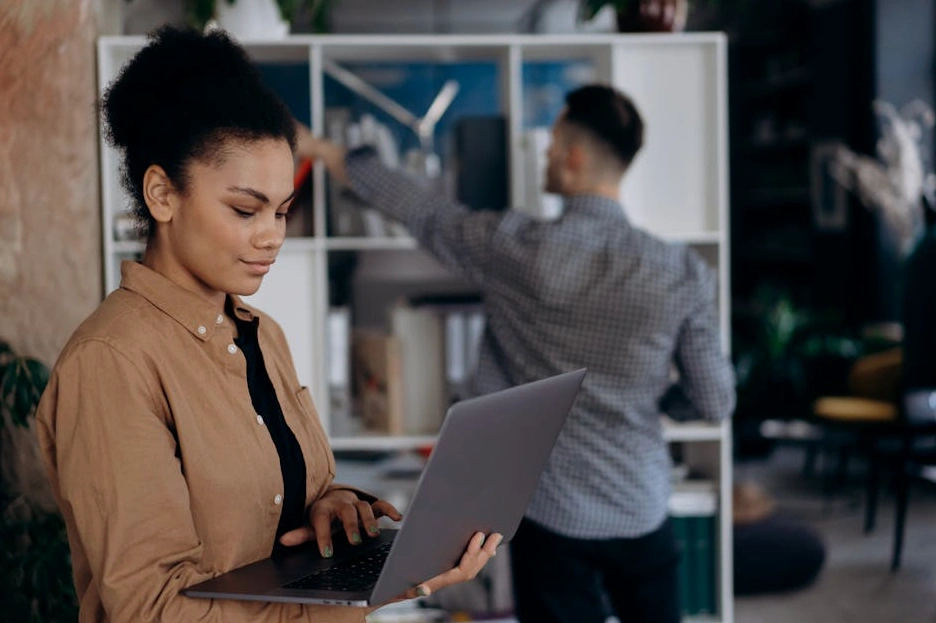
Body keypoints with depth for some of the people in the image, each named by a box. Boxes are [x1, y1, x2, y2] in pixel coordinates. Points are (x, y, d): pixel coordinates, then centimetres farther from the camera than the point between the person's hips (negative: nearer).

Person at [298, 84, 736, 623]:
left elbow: (419, 209, 1)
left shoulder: (512, 248, -15)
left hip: (552, 516, -2)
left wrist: (324, 150, 16)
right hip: (642, 513, 2)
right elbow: (715, 402, -4)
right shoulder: (683, 273, -10)